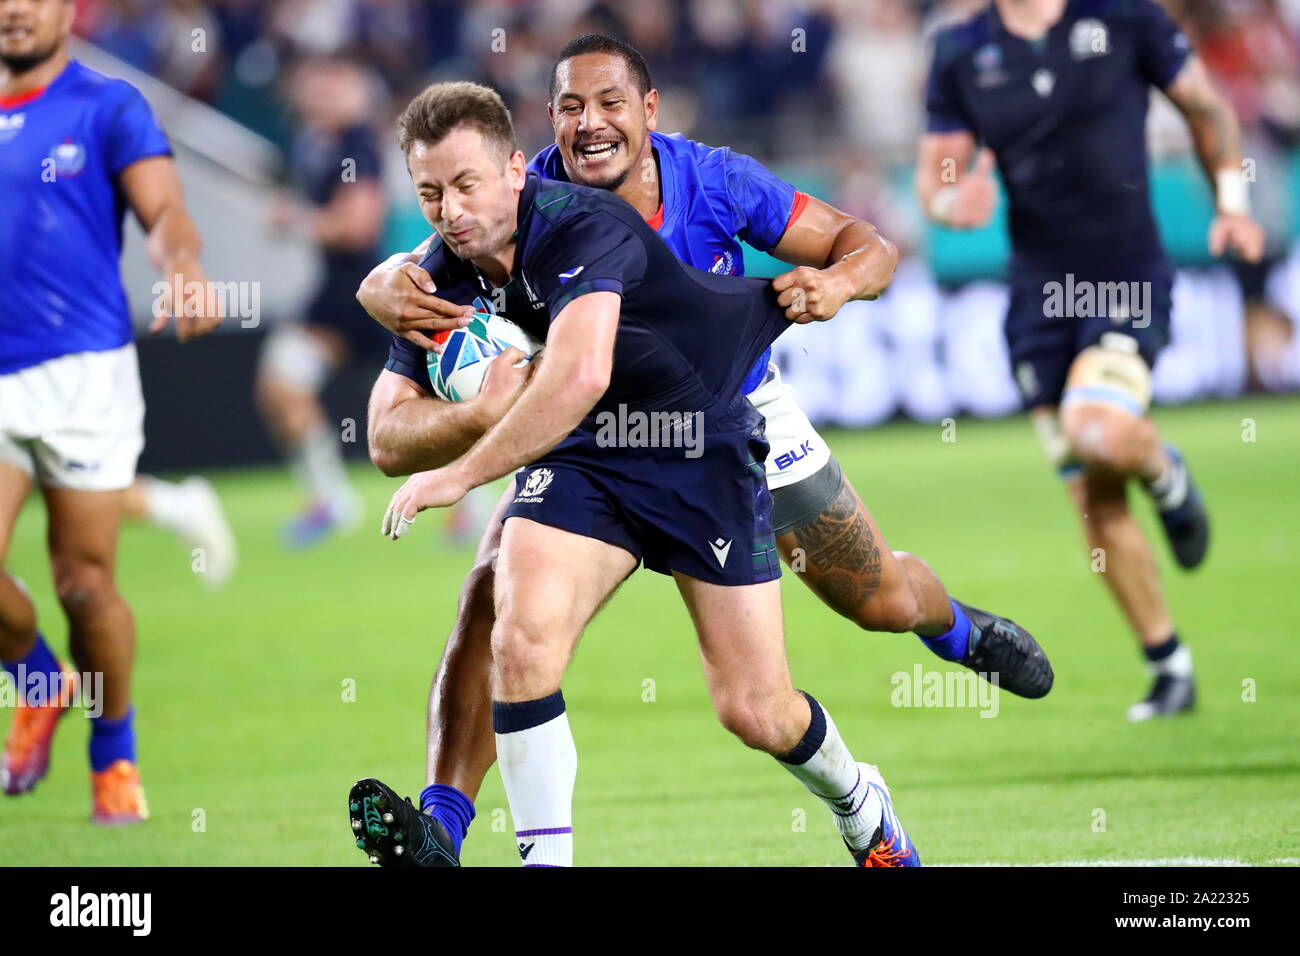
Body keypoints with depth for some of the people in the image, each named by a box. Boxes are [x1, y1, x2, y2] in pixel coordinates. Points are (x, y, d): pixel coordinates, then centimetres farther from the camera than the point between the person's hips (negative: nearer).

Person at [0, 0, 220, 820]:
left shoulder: (108, 107, 0)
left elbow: (164, 208, -13)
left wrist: (186, 273, -34)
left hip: (82, 372, -4)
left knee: (85, 583, -5)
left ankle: (115, 760, 17)